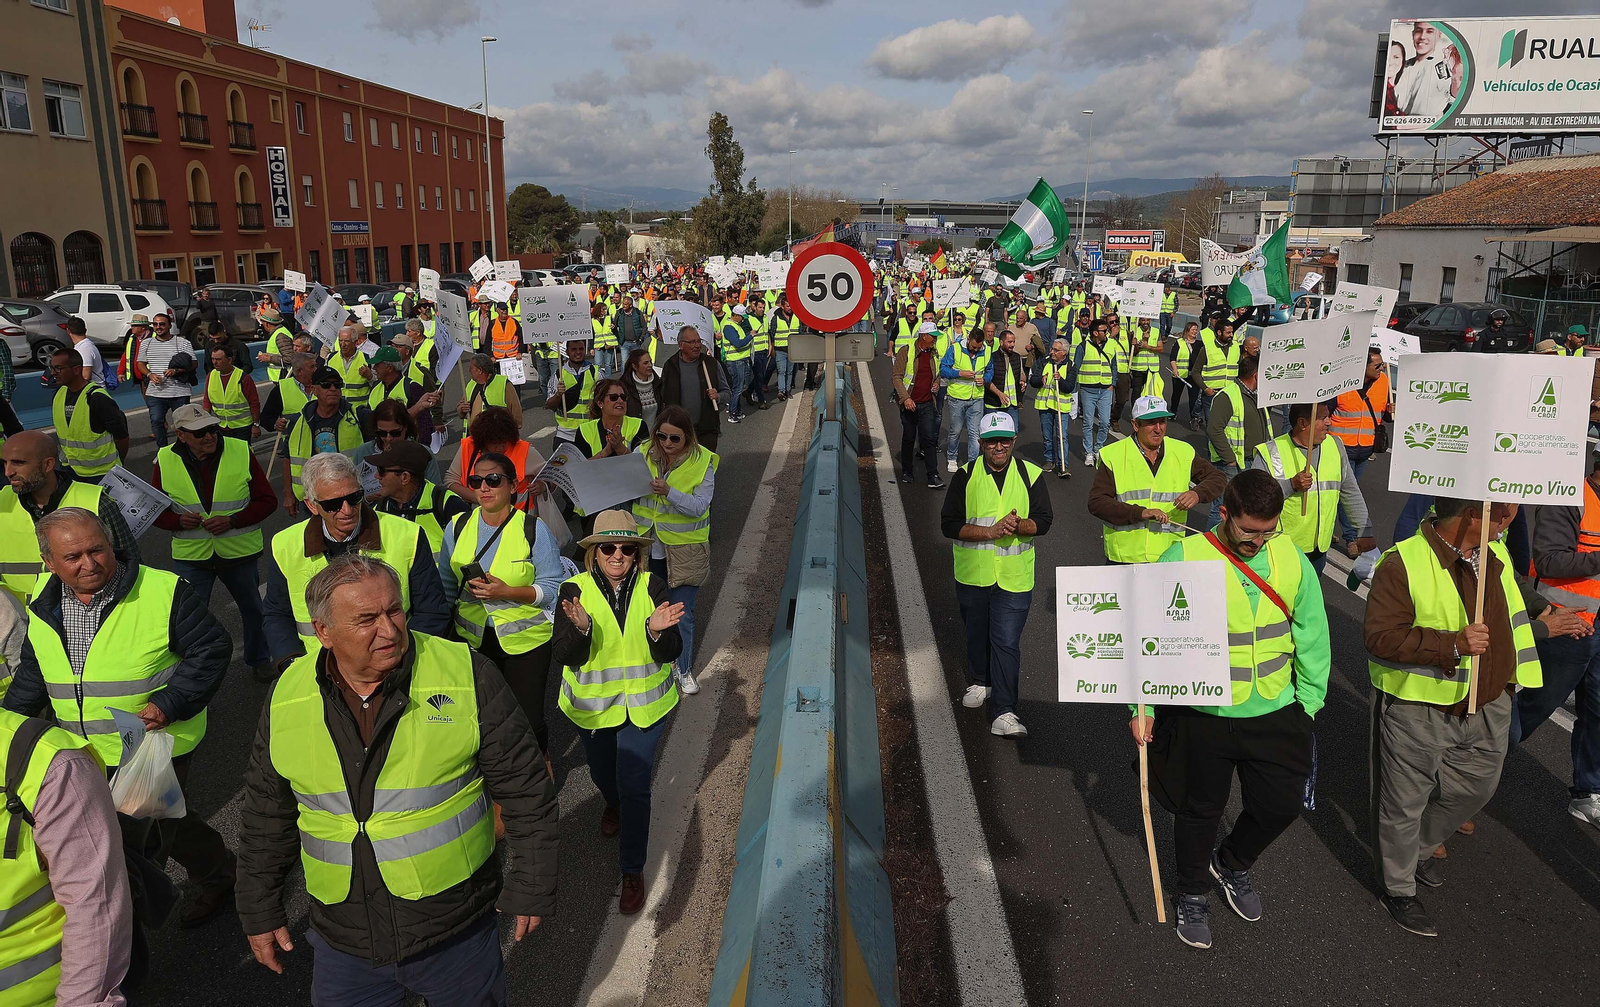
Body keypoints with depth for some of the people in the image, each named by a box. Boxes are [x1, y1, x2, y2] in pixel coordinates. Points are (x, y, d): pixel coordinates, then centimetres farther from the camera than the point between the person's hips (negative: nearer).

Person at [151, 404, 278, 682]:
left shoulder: (241, 453, -10)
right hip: (190, 555, 0)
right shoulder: (165, 462, -7)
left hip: (239, 552, 1)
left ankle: (259, 659, 42)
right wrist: (178, 521, -17)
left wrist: (234, 520, -20)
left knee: (252, 608, 19)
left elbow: (267, 500, -5)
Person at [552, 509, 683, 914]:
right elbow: (563, 656, -19)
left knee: (634, 785, -5)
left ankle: (633, 871, 12)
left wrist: (657, 631, -35)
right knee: (603, 774, 24)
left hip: (644, 704, -1)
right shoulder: (575, 590, -14)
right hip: (591, 705, 2)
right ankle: (614, 804, 60)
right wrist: (581, 628, -39)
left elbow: (669, 654, -13)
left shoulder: (652, 586, -13)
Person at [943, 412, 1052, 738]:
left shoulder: (1030, 475, 0)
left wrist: (1018, 526, -23)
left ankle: (1003, 713, -4)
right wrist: (991, 531, -20)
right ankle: (979, 681, 44)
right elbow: (949, 524, -9)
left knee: (1006, 642, -6)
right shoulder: (966, 476, -2)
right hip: (973, 574, 1)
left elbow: (1043, 520, -2)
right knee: (977, 634, 19)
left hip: (1014, 576, -1)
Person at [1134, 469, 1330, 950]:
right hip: (1202, 715, -3)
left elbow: (1311, 636, 8)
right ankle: (1192, 894, 40)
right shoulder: (1183, 559, -17)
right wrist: (1142, 705, -8)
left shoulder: (1291, 558, -4)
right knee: (1200, 811, 14)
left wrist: (1309, 702, 9)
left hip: (1274, 712, 3)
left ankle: (1232, 864, 45)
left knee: (1281, 805, 13)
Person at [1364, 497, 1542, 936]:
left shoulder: (1496, 554, 3)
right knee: (1404, 801, 8)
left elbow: (1511, 616, 18)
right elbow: (1380, 636, -24)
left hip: (1487, 708, 7)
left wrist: (1513, 678, 19)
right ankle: (1397, 887, 28)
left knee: (1474, 788, 22)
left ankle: (1420, 846, 48)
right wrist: (1453, 644, -30)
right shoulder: (1403, 562, -22)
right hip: (1417, 712, -7)